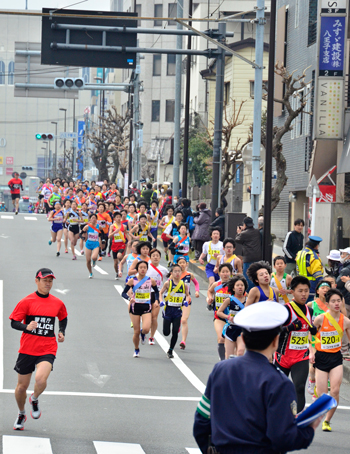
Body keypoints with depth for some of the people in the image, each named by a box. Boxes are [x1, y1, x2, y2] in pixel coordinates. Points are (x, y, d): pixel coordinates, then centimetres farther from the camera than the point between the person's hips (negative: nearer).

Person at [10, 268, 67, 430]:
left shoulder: (58, 303, 6)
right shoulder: (26, 302, -4)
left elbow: (63, 318, 26)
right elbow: (14, 323, -4)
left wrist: (61, 332, 8)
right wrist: (27, 327, -24)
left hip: (47, 350, 1)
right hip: (27, 349, -1)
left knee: (41, 379, -25)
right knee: (22, 386, 8)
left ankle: (35, 399, 10)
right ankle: (21, 414, 36)